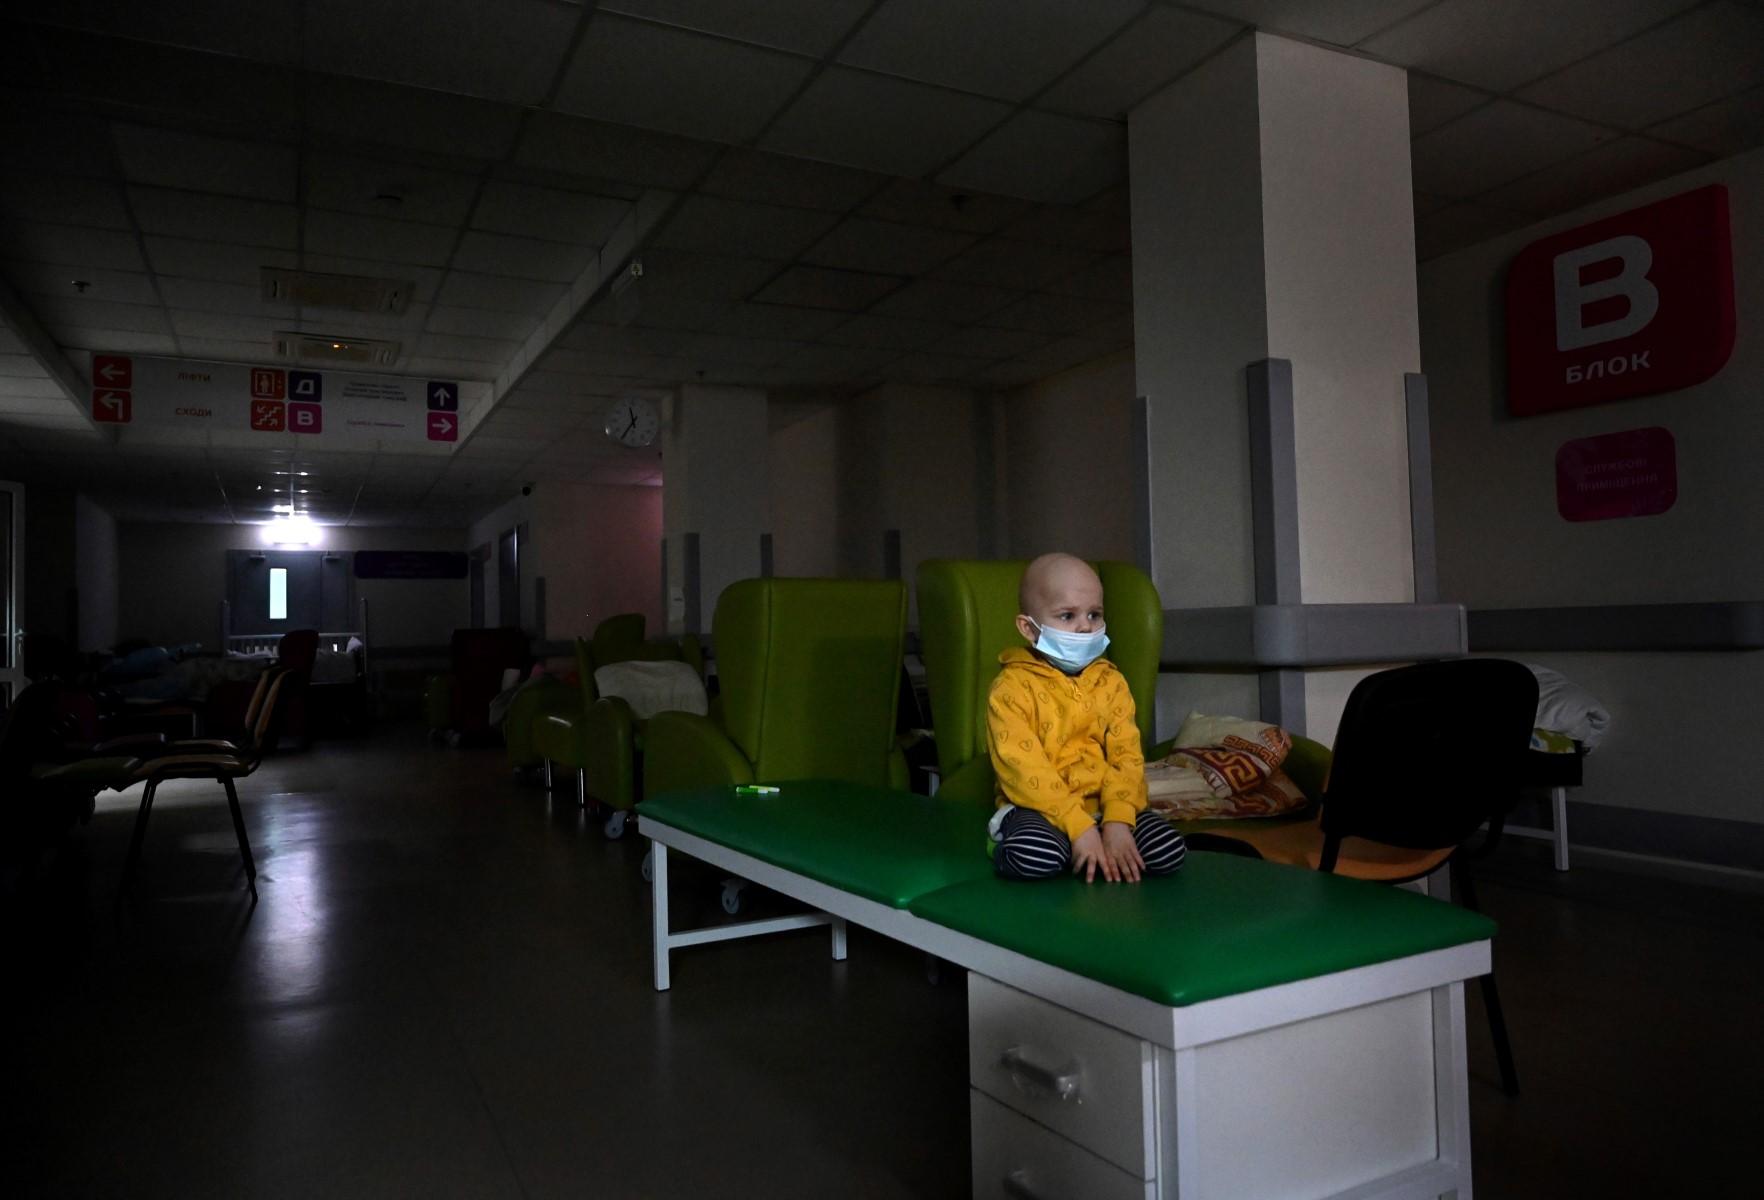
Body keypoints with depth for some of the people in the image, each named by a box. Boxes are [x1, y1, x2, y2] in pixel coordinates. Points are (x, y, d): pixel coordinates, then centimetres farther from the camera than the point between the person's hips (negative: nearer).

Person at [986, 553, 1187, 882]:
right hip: (1040, 810, -4)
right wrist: (1079, 827, -24)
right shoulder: (1012, 687, -8)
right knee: (1033, 855, -35)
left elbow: (1126, 757, 0)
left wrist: (1118, 821, -18)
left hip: (1104, 806, 4)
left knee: (1169, 850, -18)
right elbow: (1024, 769, -16)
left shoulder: (1110, 682, 8)